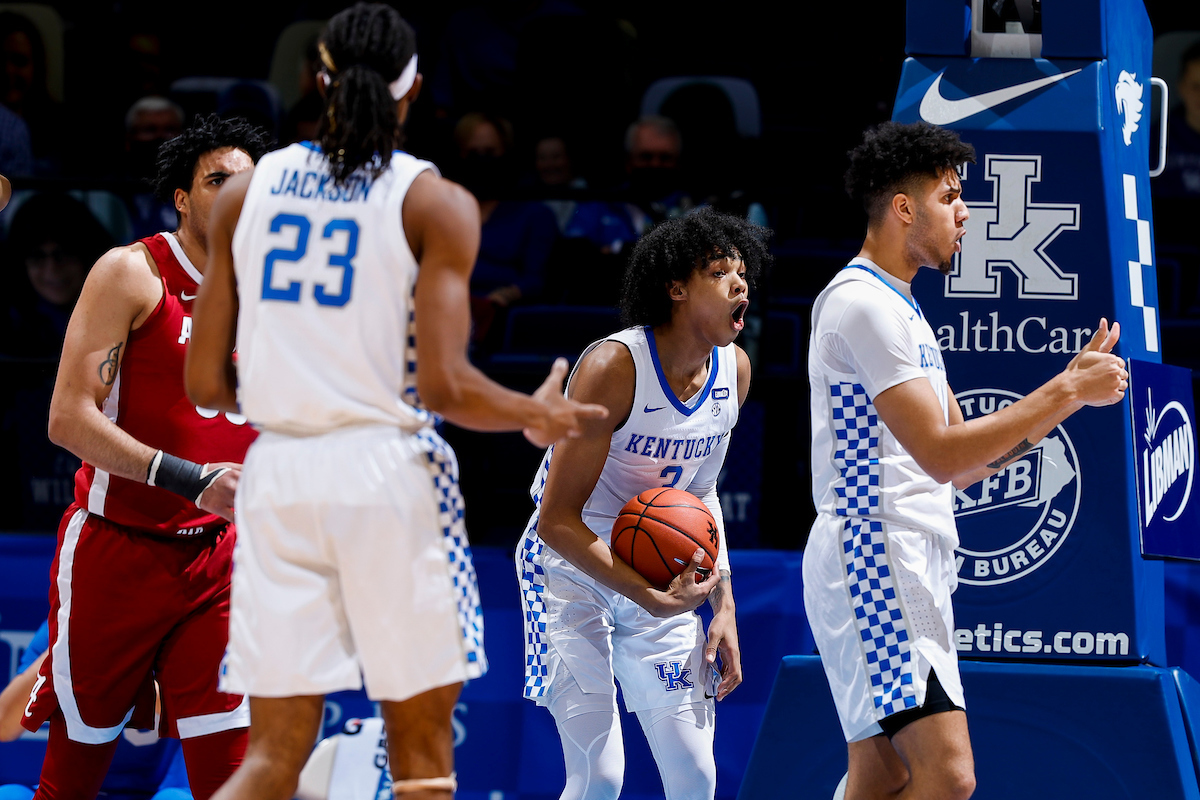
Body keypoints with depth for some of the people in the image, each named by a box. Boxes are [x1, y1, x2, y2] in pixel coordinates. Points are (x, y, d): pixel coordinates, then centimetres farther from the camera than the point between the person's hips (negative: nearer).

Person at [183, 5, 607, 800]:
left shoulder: (247, 192, 7)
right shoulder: (435, 204, -4)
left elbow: (206, 383, 6)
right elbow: (443, 385, -12)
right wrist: (537, 416, 7)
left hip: (278, 470, 4)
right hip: (387, 468, -3)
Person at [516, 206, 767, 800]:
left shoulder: (734, 371, -2)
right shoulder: (613, 367, -24)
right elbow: (557, 520, -24)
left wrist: (724, 607, 6)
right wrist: (650, 597, -31)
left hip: (661, 581, 6)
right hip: (571, 570, -6)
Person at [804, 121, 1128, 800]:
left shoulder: (898, 307, 21)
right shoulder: (862, 302, -12)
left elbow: (963, 464, 20)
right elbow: (942, 453, -19)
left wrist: (1066, 390, 9)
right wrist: (1067, 394, -13)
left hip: (913, 564, 11)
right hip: (875, 557, -11)